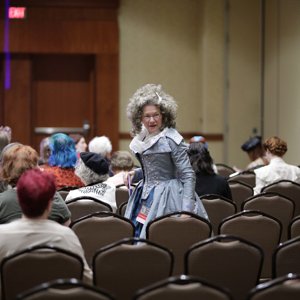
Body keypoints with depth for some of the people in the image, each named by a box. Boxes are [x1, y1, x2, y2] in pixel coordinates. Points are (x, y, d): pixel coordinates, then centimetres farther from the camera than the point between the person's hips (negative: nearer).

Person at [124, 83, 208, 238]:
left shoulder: (172, 139, -13)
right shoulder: (142, 138, 9)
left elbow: (188, 175, -13)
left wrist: (187, 209, -20)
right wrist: (135, 174, 5)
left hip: (165, 199, -7)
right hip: (144, 197, 7)